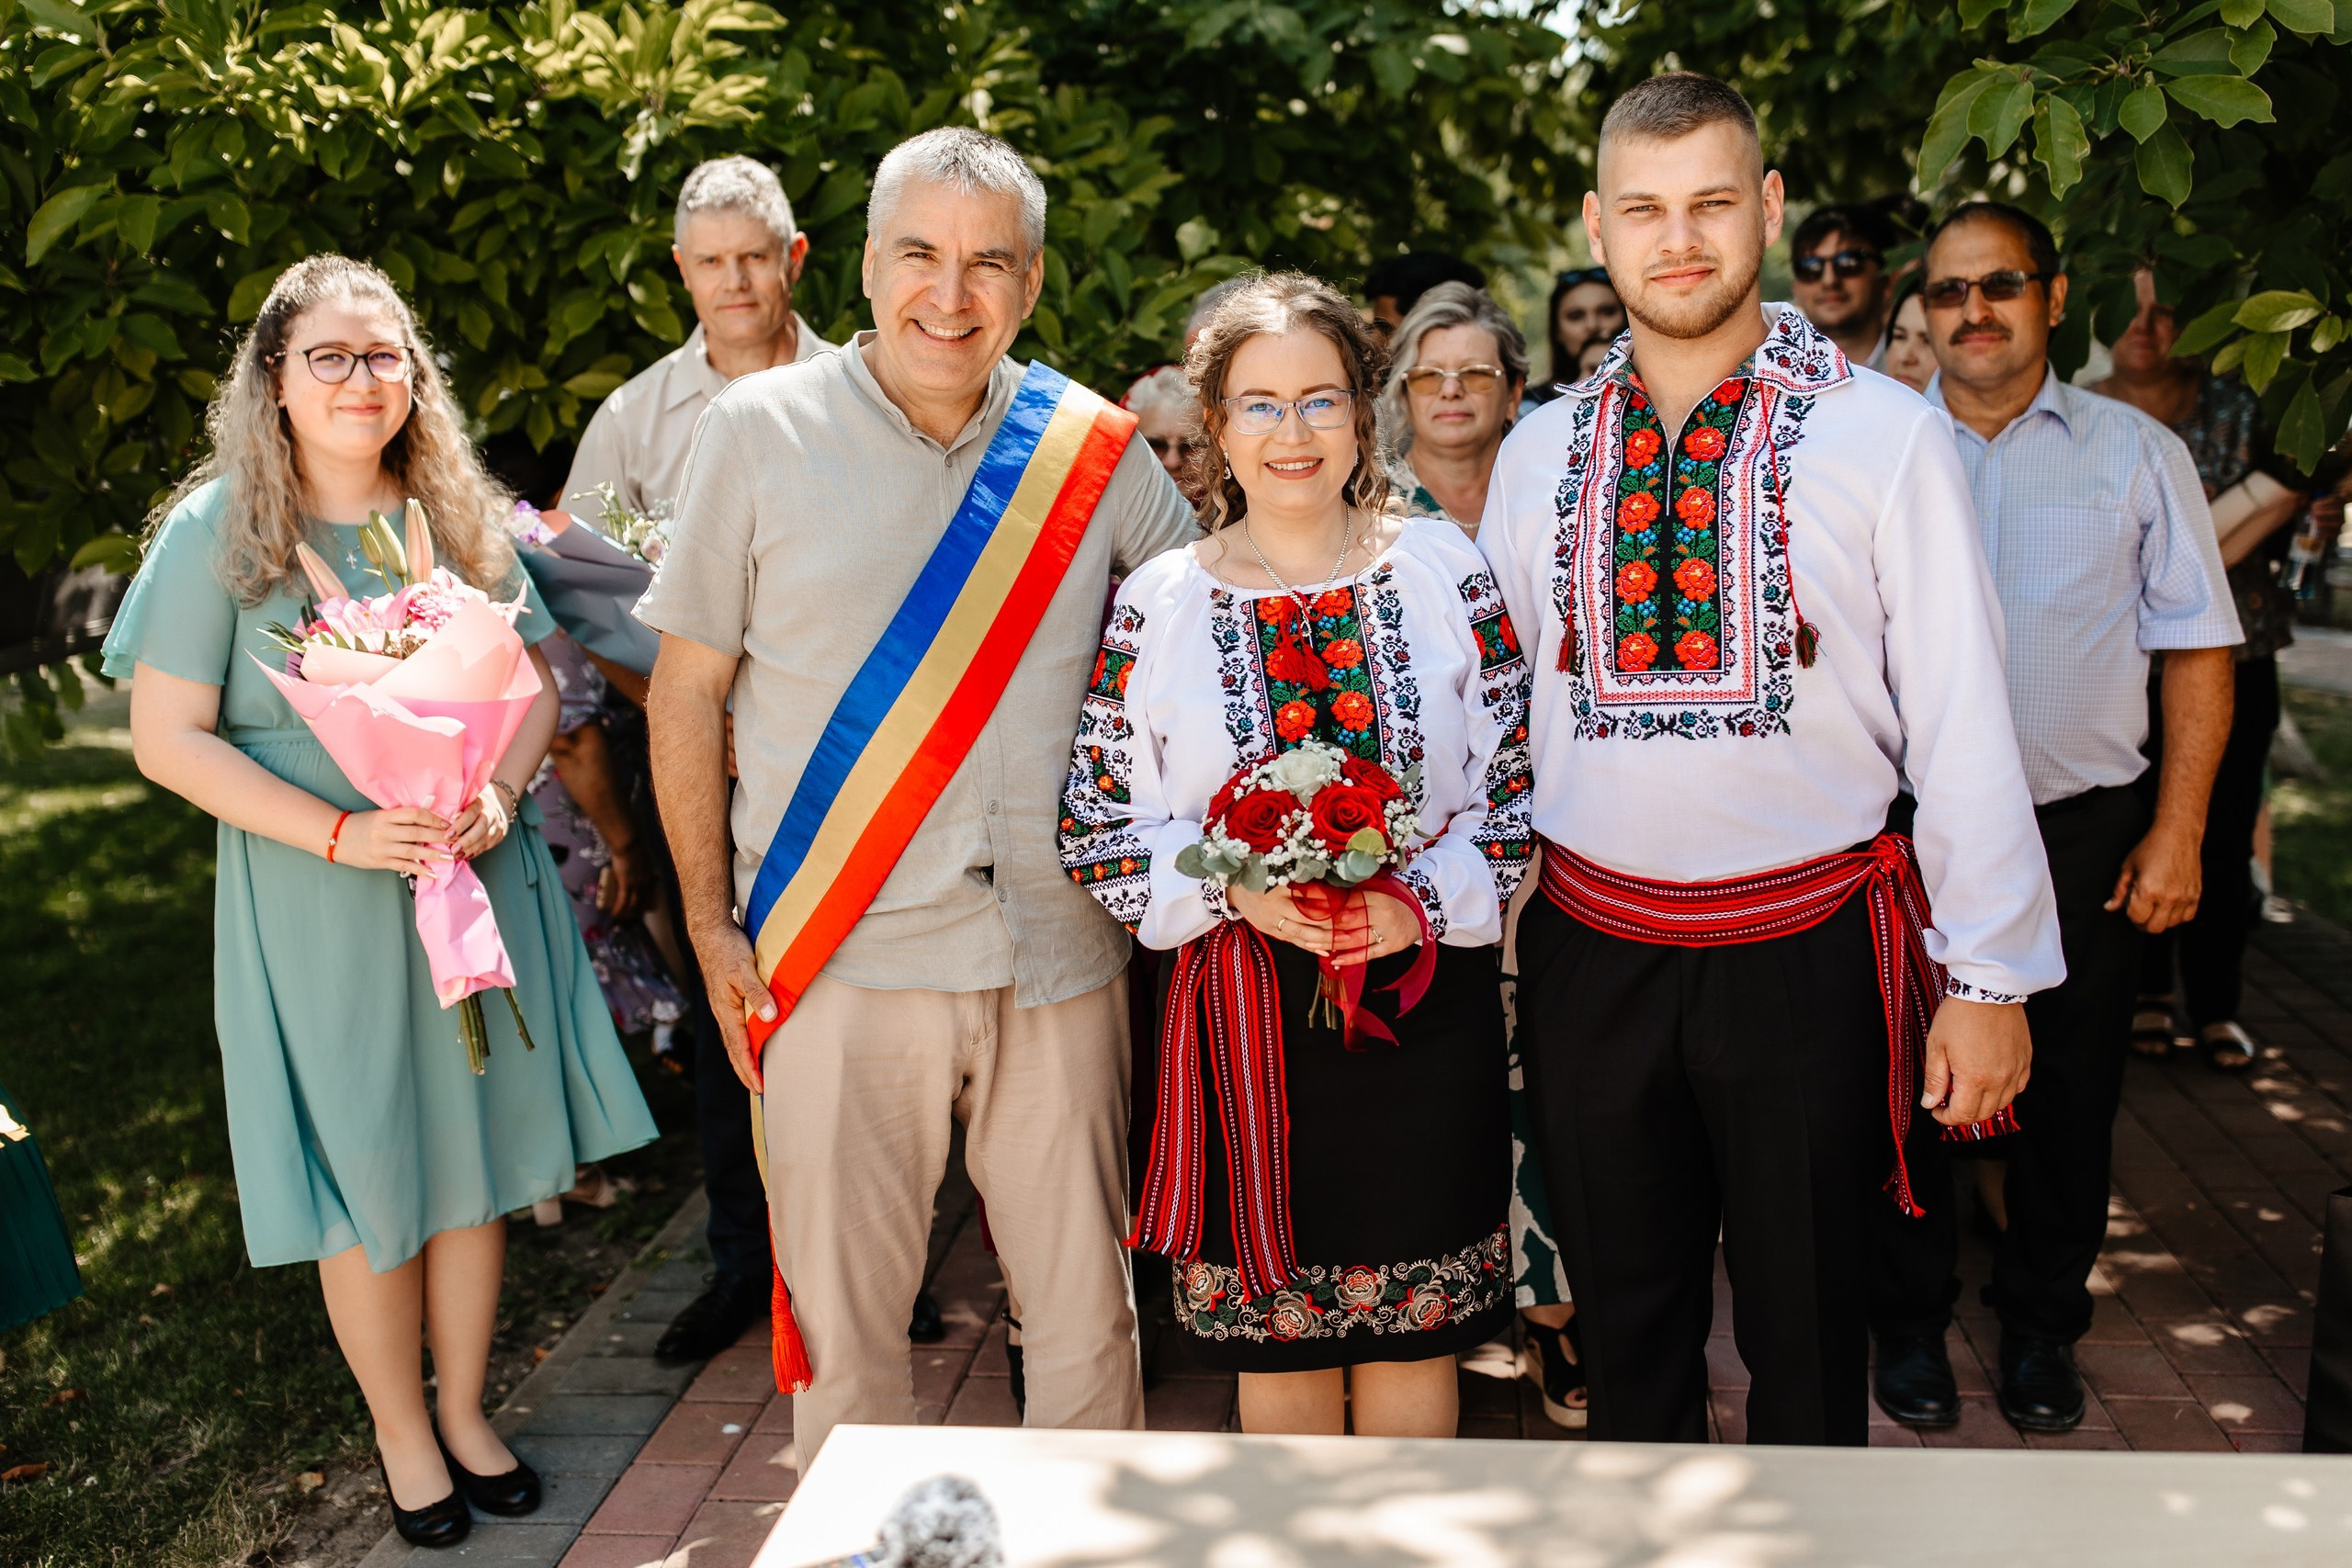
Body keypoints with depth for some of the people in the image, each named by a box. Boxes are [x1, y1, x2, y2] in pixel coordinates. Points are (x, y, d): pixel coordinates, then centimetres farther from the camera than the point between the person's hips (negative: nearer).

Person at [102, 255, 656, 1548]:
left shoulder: (461, 518, 4)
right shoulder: (217, 532, -7)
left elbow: (532, 682, 9)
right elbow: (168, 738, -9)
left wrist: (498, 792, -11)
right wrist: (340, 833, -18)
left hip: (475, 883, 3)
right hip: (317, 907, -3)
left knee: (475, 1157, 11)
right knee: (367, 1180, 8)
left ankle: (465, 1411, 32)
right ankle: (402, 1435, 29)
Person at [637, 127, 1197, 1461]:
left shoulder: (1098, 448, 3)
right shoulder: (762, 430, -1)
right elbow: (687, 688, 2)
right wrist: (712, 924, -1)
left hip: (1059, 950, 2)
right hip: (841, 954, -1)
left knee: (1087, 1306, 12)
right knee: (844, 1312, 9)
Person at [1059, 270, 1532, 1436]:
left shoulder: (1442, 568, 2)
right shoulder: (1157, 604, 1)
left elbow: (1520, 773, 2)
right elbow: (1096, 825, 1)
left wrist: (1426, 900, -13)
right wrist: (1235, 889, -14)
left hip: (1423, 996, 0)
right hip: (1242, 1012, 0)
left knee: (1413, 1331, 10)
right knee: (1274, 1338, 11)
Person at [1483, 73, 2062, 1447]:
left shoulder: (1885, 435, -7)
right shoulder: (1541, 454, 4)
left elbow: (1963, 718, -7)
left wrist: (1989, 976, -7)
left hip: (1808, 957, -3)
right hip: (1590, 955, 3)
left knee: (1807, 1333, 14)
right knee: (1628, 1324, 19)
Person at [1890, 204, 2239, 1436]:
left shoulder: (2137, 453, 3)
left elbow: (2197, 650, 2)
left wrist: (2177, 831, -5)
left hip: (2080, 834, 0)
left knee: (2067, 1094, 10)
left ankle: (2041, 1324, 31)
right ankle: (1912, 1316, 29)